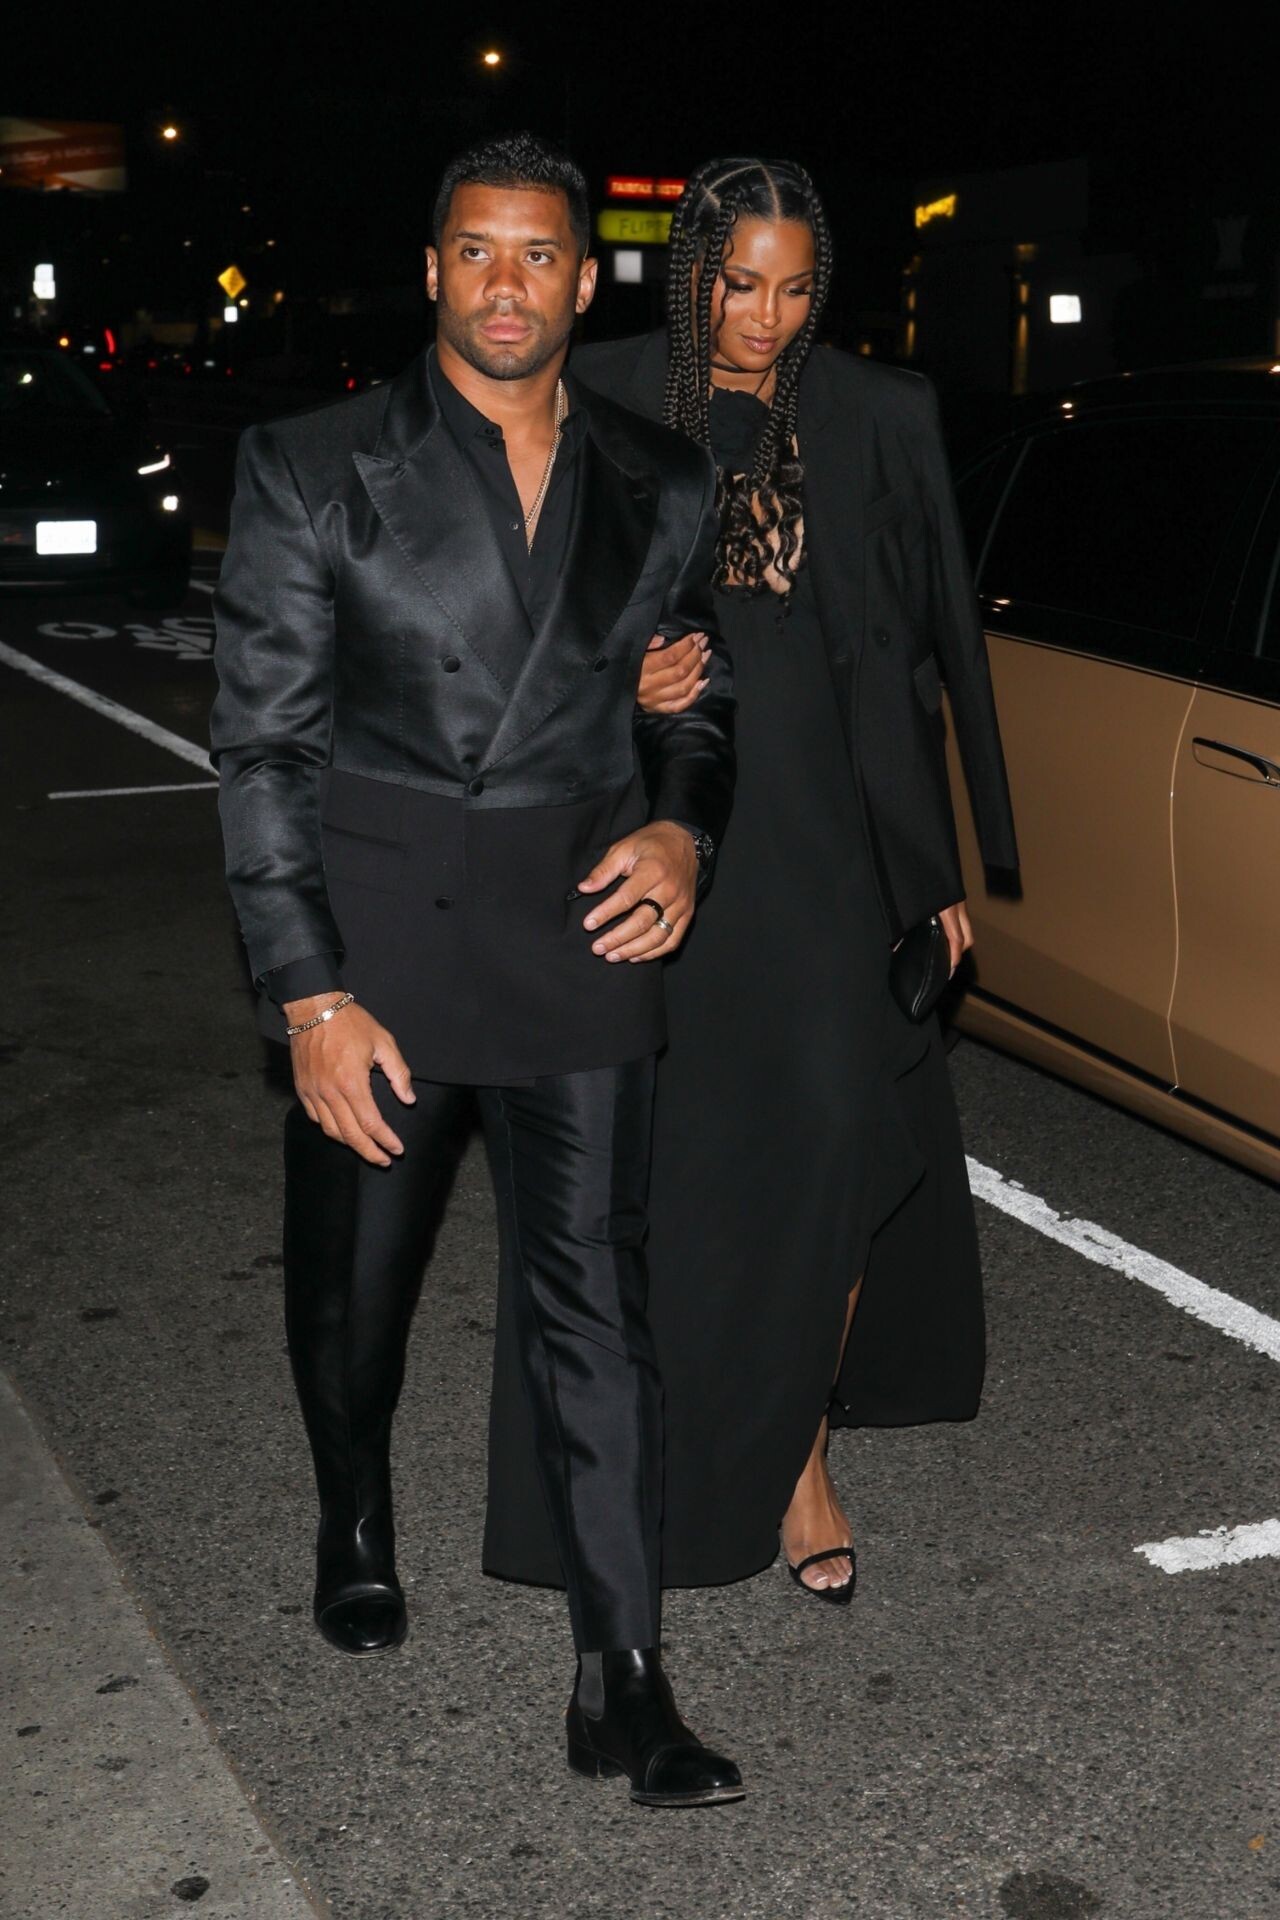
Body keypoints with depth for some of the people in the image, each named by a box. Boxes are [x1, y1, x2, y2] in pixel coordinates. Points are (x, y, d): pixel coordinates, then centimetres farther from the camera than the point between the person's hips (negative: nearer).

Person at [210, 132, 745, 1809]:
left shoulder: (665, 487, 6)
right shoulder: (313, 471, -3)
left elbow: (701, 699, 17)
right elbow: (263, 743, -5)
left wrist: (683, 830, -6)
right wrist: (308, 992, -11)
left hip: (582, 922, 1)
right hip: (375, 930, -1)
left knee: (593, 1298, 0)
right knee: (351, 1282, 15)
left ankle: (621, 1680, 8)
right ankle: (356, 1529, 45)